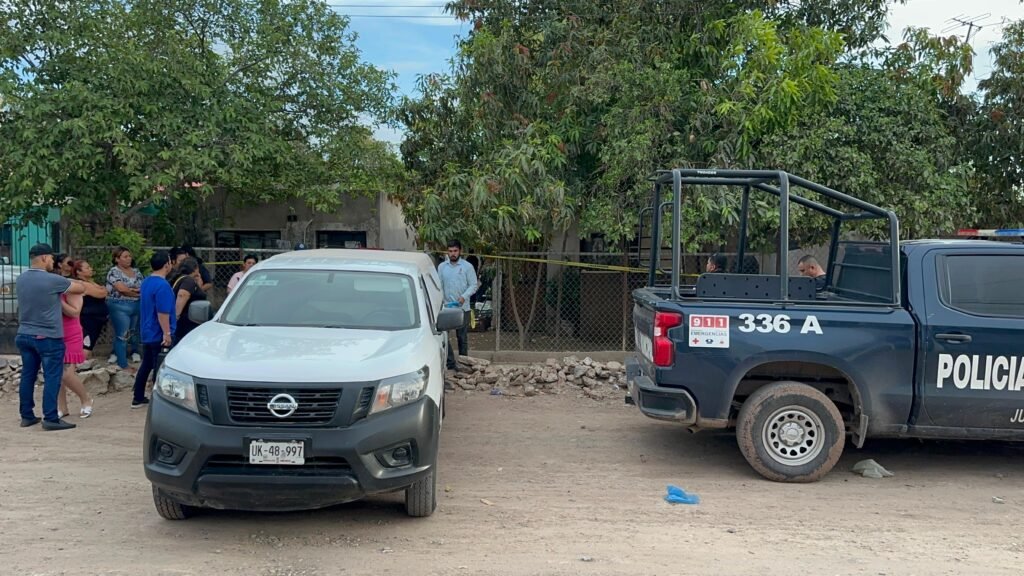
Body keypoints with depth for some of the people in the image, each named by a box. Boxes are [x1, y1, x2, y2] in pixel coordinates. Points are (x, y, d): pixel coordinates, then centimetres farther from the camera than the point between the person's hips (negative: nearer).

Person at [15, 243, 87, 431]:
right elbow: (81, 288, -7)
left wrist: (63, 285, 19)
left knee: (28, 376, 13)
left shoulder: (20, 279, 5)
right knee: (52, 378, -2)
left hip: (24, 335, 7)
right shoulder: (53, 280, -17)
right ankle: (50, 419, -3)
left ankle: (27, 416, 19)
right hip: (48, 338, -7)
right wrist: (69, 282, 17)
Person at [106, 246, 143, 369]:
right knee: (122, 335, -6)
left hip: (137, 306, 5)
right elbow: (121, 289, -16)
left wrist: (130, 290, -11)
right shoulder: (114, 271, -4)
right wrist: (138, 292, -5)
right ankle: (123, 365, -2)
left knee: (135, 333, 11)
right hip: (120, 307, -5)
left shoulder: (136, 271, 13)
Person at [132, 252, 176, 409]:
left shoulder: (146, 282, 10)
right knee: (160, 368, -1)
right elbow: (162, 312, -24)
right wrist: (167, 333, -21)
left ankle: (138, 398, 22)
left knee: (146, 365, 16)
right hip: (159, 335, -9)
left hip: (147, 333, 9)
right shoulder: (162, 285, -20)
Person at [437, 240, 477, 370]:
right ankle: (450, 363, -1)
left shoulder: (467, 266, -2)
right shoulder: (442, 266, 7)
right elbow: (439, 286, 8)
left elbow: (474, 285, -2)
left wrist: (464, 296, -17)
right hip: (446, 306, 2)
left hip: (462, 307, -2)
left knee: (462, 337, 7)